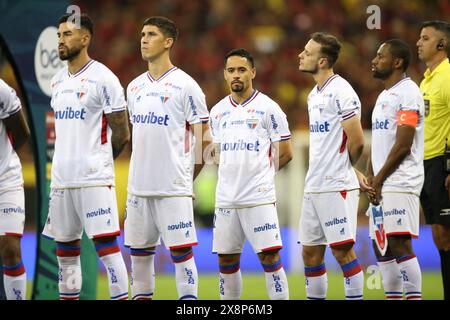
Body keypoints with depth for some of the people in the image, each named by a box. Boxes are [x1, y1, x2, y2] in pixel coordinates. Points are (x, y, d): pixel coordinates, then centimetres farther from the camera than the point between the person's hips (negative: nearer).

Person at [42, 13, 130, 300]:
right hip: (61, 179, 7)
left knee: (106, 244, -11)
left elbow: (122, 135, -5)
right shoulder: (58, 81, 14)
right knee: (66, 249, 10)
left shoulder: (103, 78, -8)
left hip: (95, 179, -7)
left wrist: (96, 162, 6)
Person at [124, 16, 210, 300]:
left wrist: (190, 174, -3)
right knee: (139, 250, 8)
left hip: (174, 187, -6)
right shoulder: (134, 87, 14)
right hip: (139, 186, 6)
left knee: (181, 249, -8)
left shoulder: (185, 85, -5)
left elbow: (202, 135, -4)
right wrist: (141, 169, 17)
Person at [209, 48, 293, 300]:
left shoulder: (268, 108, -3)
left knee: (270, 257, -9)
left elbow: (285, 154, 1)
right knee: (226, 260, 8)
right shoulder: (218, 111, 12)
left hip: (260, 197, -5)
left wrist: (261, 173, 9)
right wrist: (234, 175, 11)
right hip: (226, 199, 5)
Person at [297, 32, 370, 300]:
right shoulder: (314, 95, 16)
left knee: (343, 251, -7)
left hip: (337, 187, -9)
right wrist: (353, 171, 10)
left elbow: (356, 141, -15)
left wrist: (348, 169, 3)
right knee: (311, 253, 10)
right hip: (314, 186, 9)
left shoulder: (340, 92, -13)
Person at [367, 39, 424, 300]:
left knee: (400, 244, -14)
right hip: (382, 184, 10)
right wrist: (370, 176, 8)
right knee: (380, 246, 9)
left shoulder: (408, 93, -10)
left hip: (400, 182, -10)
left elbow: (403, 145, -17)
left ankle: (414, 296, -13)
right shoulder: (385, 95, 20)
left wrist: (379, 179, -15)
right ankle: (393, 298, 14)